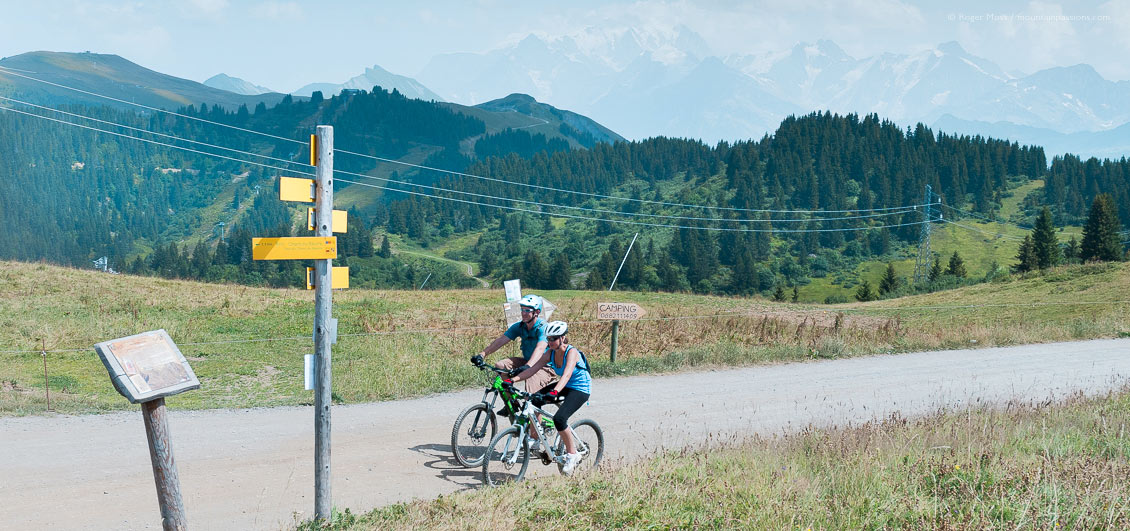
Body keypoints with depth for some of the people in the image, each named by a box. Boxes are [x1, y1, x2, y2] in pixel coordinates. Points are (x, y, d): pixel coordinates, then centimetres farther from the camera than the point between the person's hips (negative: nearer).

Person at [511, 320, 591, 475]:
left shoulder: (571, 352, -25)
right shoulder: (551, 352, -5)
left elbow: (567, 374, -40)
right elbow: (533, 368, -9)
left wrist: (555, 392, -56)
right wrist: (512, 380, -21)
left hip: (580, 389, -8)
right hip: (565, 386, 8)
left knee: (559, 418, -27)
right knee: (533, 401, -10)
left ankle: (572, 454, -9)